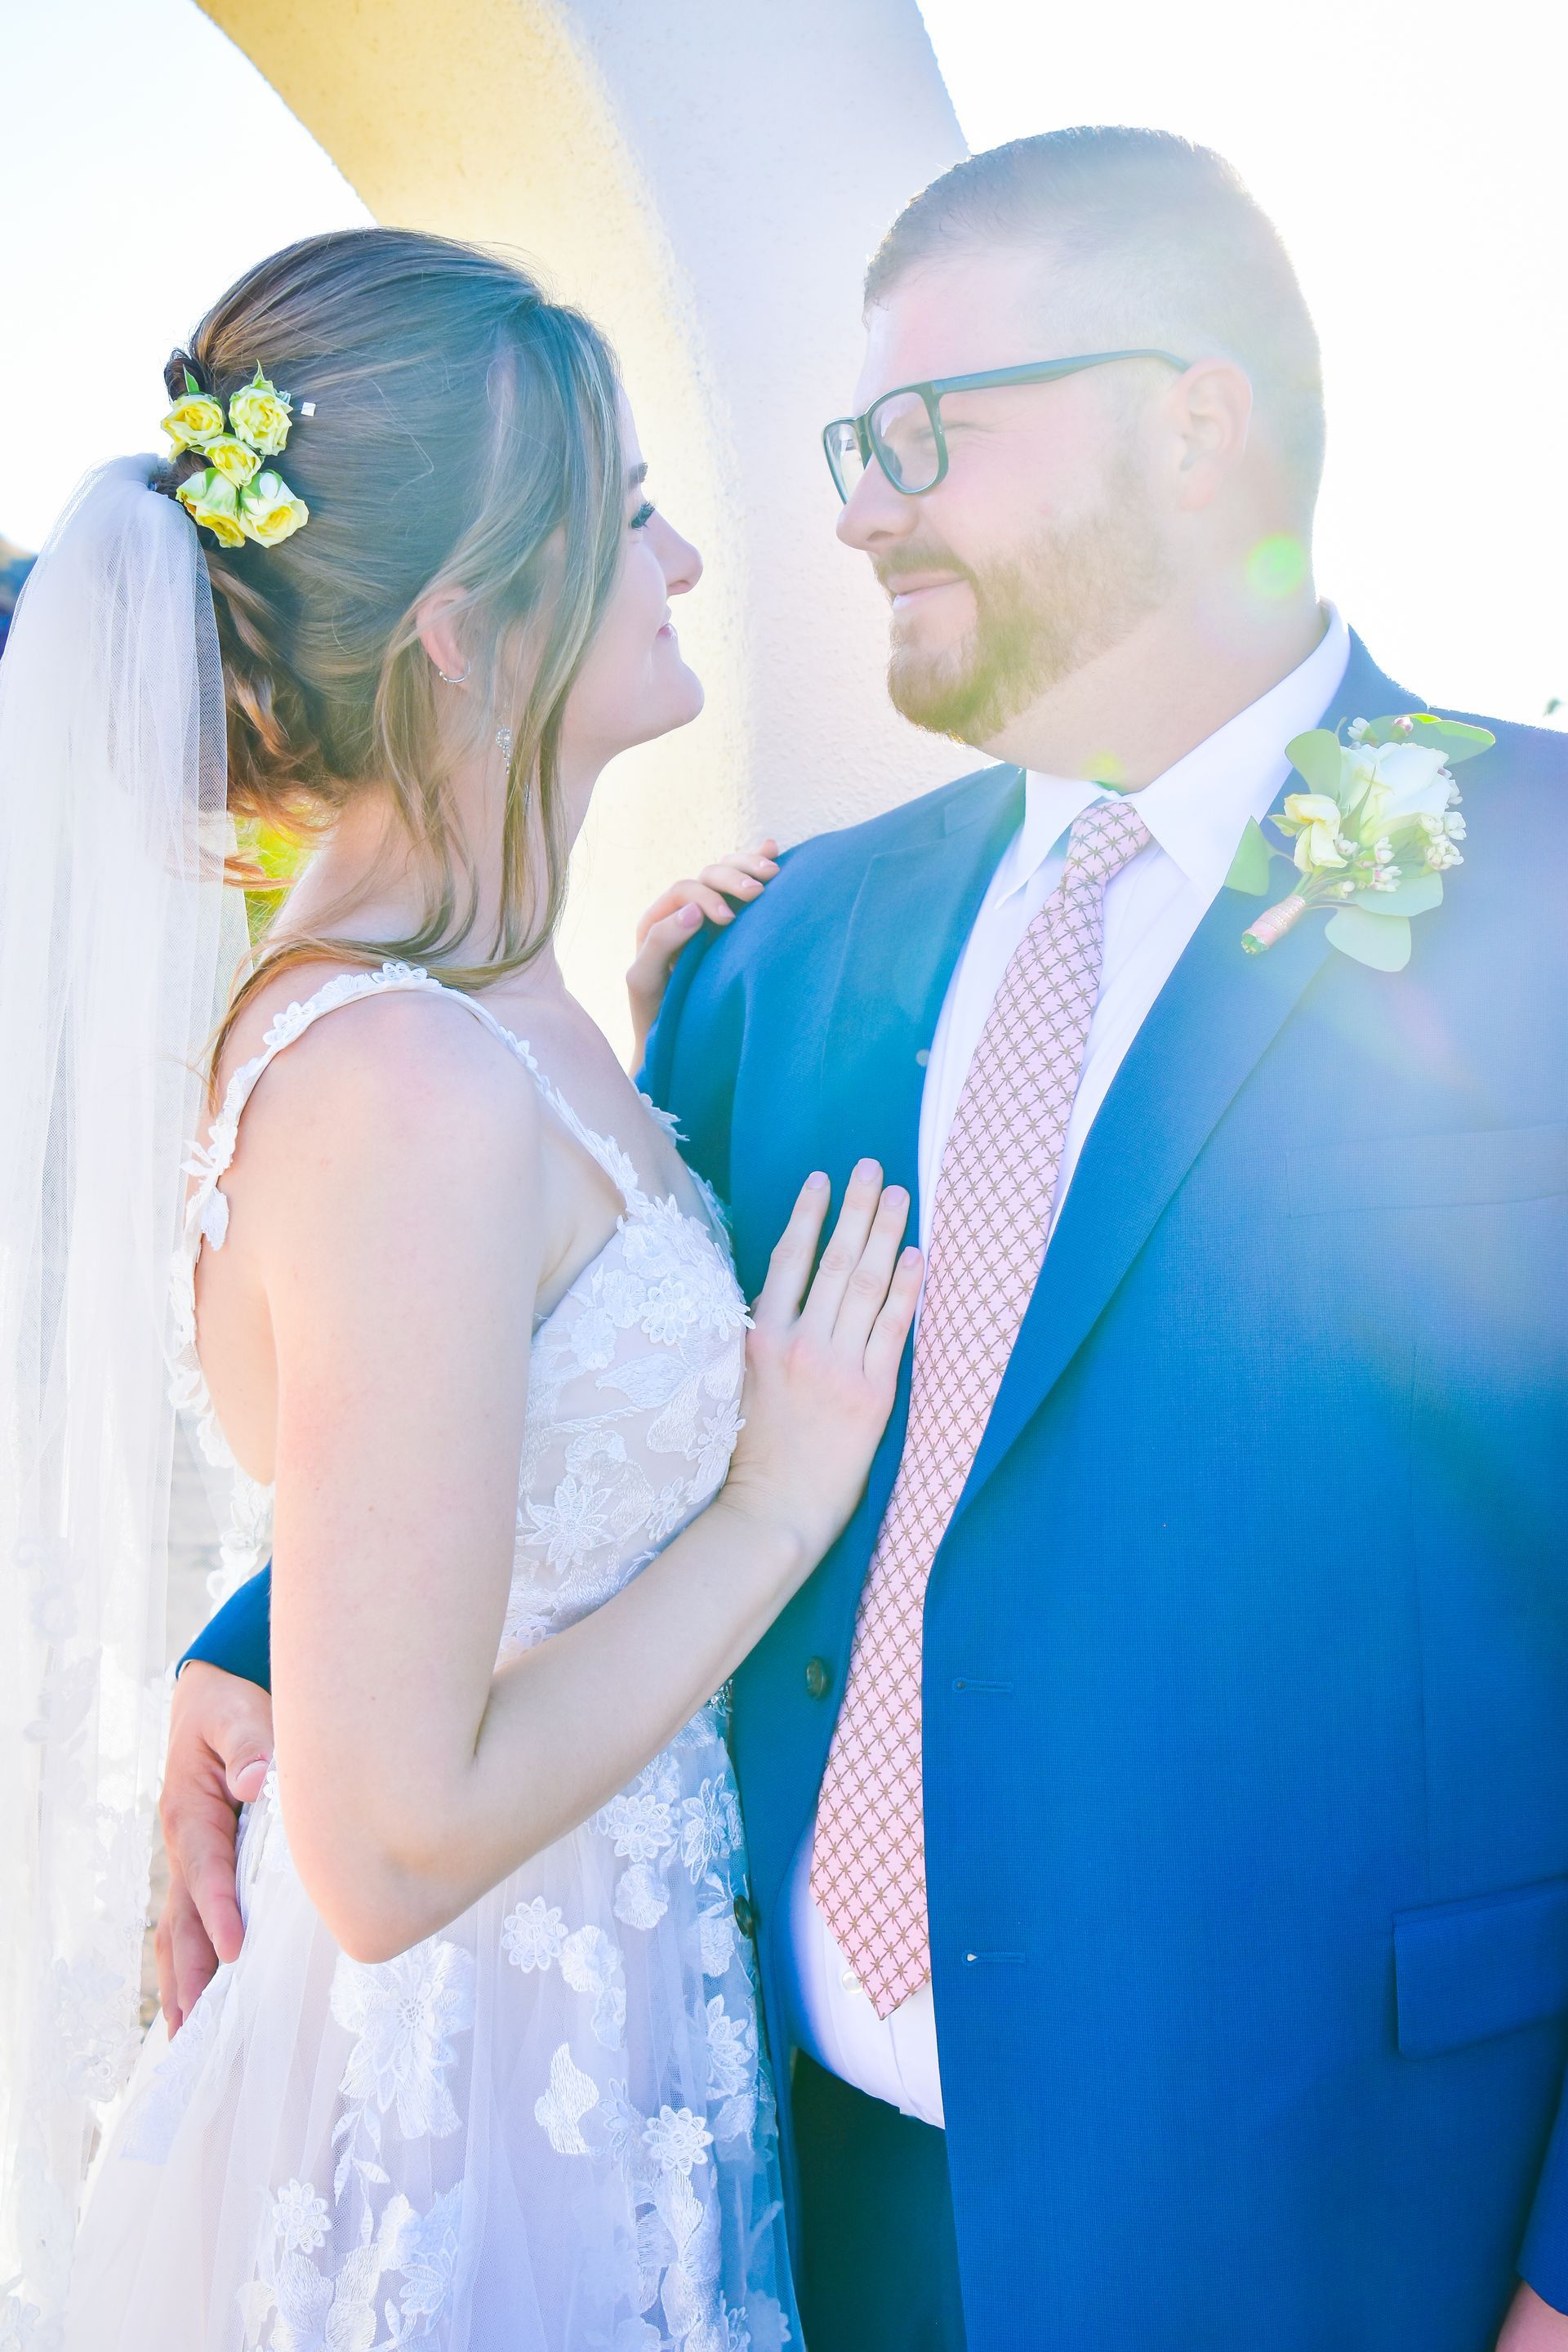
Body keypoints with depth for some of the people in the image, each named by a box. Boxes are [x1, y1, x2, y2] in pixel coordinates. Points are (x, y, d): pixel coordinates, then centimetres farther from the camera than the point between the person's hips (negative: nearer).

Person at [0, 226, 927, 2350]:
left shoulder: (415, 996, -2)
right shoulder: (407, 1092, -30)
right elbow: (392, 1847, -27)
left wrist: (645, 1057, 4)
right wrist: (777, 1500, -18)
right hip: (483, 2115, -8)